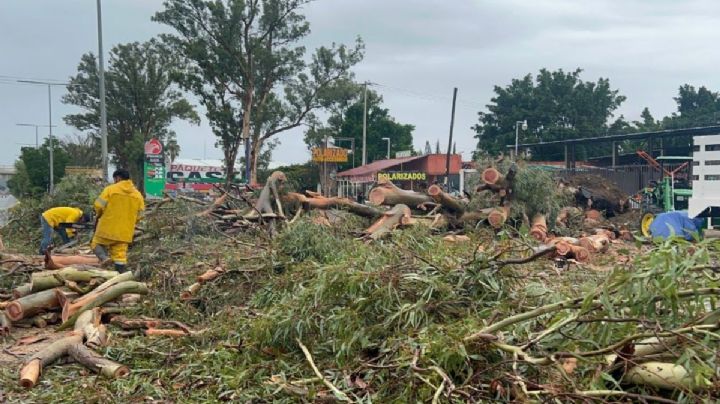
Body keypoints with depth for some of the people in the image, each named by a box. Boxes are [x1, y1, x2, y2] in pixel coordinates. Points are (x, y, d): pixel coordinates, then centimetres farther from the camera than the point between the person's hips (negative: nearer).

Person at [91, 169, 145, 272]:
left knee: (96, 243, 17)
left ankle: (104, 257, -10)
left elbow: (99, 206, -8)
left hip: (108, 228, -3)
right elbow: (139, 214, 7)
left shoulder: (110, 189, -7)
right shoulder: (138, 195, 6)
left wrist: (100, 215, 13)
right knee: (120, 255, 8)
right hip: (125, 232, 3)